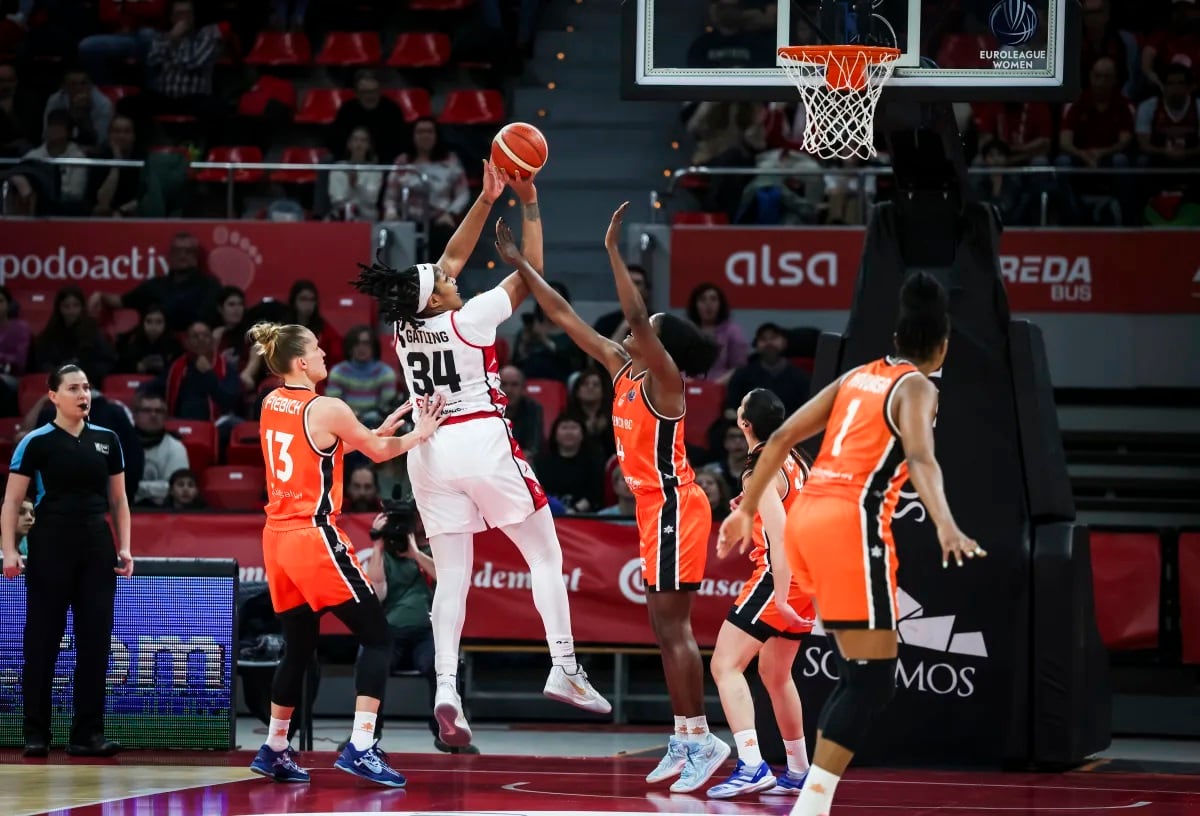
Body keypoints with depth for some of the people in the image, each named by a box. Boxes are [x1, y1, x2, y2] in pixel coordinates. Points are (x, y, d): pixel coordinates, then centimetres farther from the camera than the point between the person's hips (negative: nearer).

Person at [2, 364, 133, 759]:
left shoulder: (107, 440, 9)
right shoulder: (37, 442, -3)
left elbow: (118, 500, 15)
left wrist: (124, 547, 5)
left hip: (97, 551, 4)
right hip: (50, 548, -4)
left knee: (95, 641, 1)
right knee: (42, 642, 0)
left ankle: (87, 734, 6)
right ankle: (36, 733, 7)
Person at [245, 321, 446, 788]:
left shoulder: (272, 405, 8)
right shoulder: (327, 410, -12)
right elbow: (378, 452, 3)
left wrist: (379, 430, 21)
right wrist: (418, 435, 20)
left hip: (278, 539, 8)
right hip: (315, 538, -8)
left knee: (298, 647, 20)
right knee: (377, 638, -3)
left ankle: (275, 750, 23)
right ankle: (360, 748, -14)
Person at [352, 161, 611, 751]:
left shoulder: (405, 326, 4)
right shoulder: (468, 320, -11)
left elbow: (451, 259, 16)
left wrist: (485, 201, 15)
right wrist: (529, 206, 2)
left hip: (430, 452, 5)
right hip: (482, 442, -5)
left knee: (452, 576, 2)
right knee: (545, 553, 8)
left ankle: (445, 687, -14)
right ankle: (563, 668, 0)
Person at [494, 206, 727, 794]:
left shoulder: (662, 377, -13)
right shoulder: (621, 369, 9)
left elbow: (635, 316, -30)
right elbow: (565, 317, 13)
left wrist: (613, 250, -30)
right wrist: (520, 266, 12)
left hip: (674, 507, -9)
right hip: (656, 508, 9)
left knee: (672, 626, -10)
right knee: (666, 628, 9)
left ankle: (701, 739, -9)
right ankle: (685, 742, 13)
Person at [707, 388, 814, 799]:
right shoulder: (794, 460, 11)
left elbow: (780, 537, -21)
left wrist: (780, 598, -24)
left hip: (778, 576, -9)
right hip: (806, 577, 9)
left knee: (726, 665, -12)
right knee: (775, 673, 22)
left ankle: (751, 766, -25)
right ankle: (798, 772, 28)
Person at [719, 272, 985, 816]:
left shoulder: (857, 377, 19)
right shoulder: (916, 388, -2)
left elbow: (781, 438, 19)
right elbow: (920, 456, -22)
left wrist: (748, 509, 27)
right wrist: (946, 527, -37)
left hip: (806, 516, 8)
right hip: (851, 523, -8)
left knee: (857, 673, 18)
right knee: (873, 682, -7)